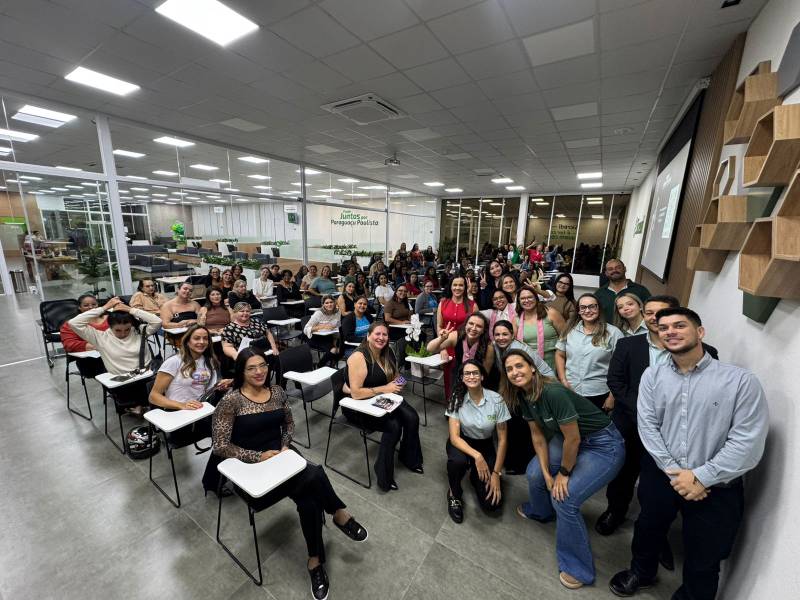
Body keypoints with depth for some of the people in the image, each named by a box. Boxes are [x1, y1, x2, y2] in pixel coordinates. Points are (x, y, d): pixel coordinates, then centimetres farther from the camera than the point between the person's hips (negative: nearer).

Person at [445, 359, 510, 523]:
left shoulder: (496, 400, -18)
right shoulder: (457, 399, -19)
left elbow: (502, 439, -9)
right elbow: (454, 437, -20)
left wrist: (496, 473, -11)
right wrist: (476, 456, -34)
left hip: (485, 445, 1)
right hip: (461, 443, -1)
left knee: (492, 502, -13)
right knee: (458, 460, -36)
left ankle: (475, 477, 20)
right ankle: (454, 493, -2)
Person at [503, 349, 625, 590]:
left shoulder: (553, 392, -35)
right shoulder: (523, 396, -9)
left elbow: (573, 439, -26)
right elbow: (538, 436, 0)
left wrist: (563, 473, -11)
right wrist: (547, 473, -2)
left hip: (604, 445, -8)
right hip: (570, 438, 8)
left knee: (564, 498, -13)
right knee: (534, 473, 11)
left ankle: (579, 569, 12)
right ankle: (540, 511, 44)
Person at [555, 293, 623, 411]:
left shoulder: (613, 333, -5)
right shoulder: (570, 330, 3)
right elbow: (560, 355, 9)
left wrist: (612, 397, -6)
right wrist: (563, 380, 0)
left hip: (599, 395, -2)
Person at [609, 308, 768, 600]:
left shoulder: (741, 380, -14)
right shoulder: (652, 376, -4)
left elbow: (748, 443, -16)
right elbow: (648, 426, -7)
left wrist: (700, 478, -17)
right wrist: (674, 472, -14)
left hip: (716, 486, -2)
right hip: (660, 475, 3)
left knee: (704, 560, 16)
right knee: (647, 531, 25)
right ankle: (641, 572, 55)